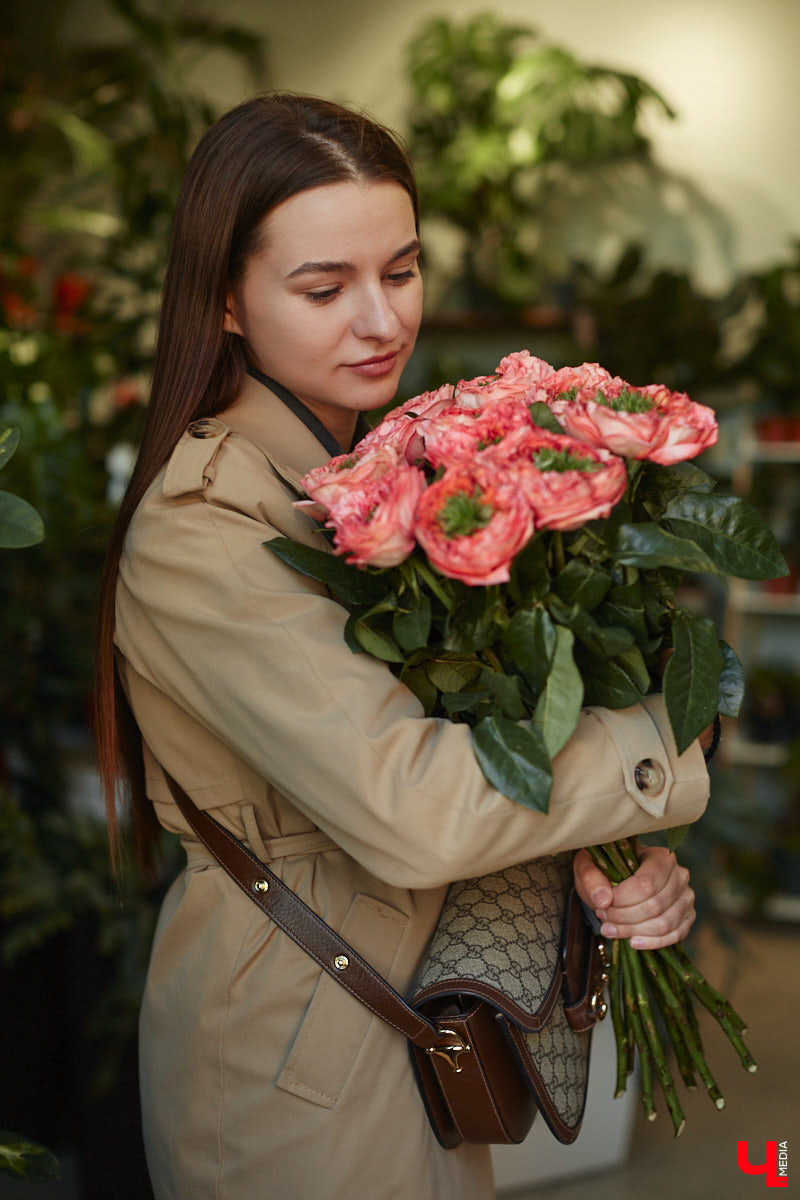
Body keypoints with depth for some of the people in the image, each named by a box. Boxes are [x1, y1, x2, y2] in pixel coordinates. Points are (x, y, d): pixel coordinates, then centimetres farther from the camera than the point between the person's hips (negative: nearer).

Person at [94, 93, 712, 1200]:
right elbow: (411, 808, -33)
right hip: (297, 1046, -7)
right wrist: (670, 746, -20)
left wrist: (612, 860, -17)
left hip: (430, 1003, 8)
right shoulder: (199, 534, -25)